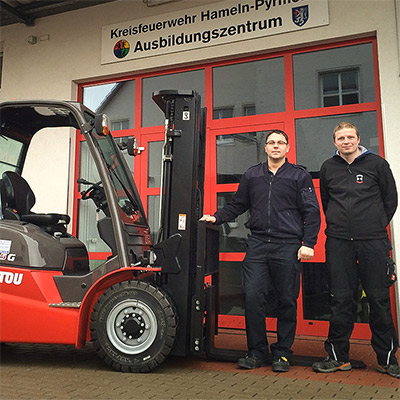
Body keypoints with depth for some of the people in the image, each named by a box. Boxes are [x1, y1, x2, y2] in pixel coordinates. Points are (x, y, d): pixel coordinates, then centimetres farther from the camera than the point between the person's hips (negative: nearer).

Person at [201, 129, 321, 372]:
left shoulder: (300, 176, 6)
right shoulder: (252, 175, 15)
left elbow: (312, 212, 3)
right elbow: (238, 205, 21)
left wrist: (308, 243, -7)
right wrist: (217, 218, 7)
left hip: (288, 247, -2)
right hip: (257, 245, 3)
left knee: (287, 301, 4)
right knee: (253, 297, -4)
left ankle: (282, 354, 19)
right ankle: (257, 352, 11)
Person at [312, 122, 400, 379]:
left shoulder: (376, 163, 6)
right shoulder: (328, 168, 11)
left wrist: (376, 226, 10)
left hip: (373, 241, -1)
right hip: (338, 242, 2)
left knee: (379, 299, 3)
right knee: (341, 300, 4)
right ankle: (339, 357, 14)